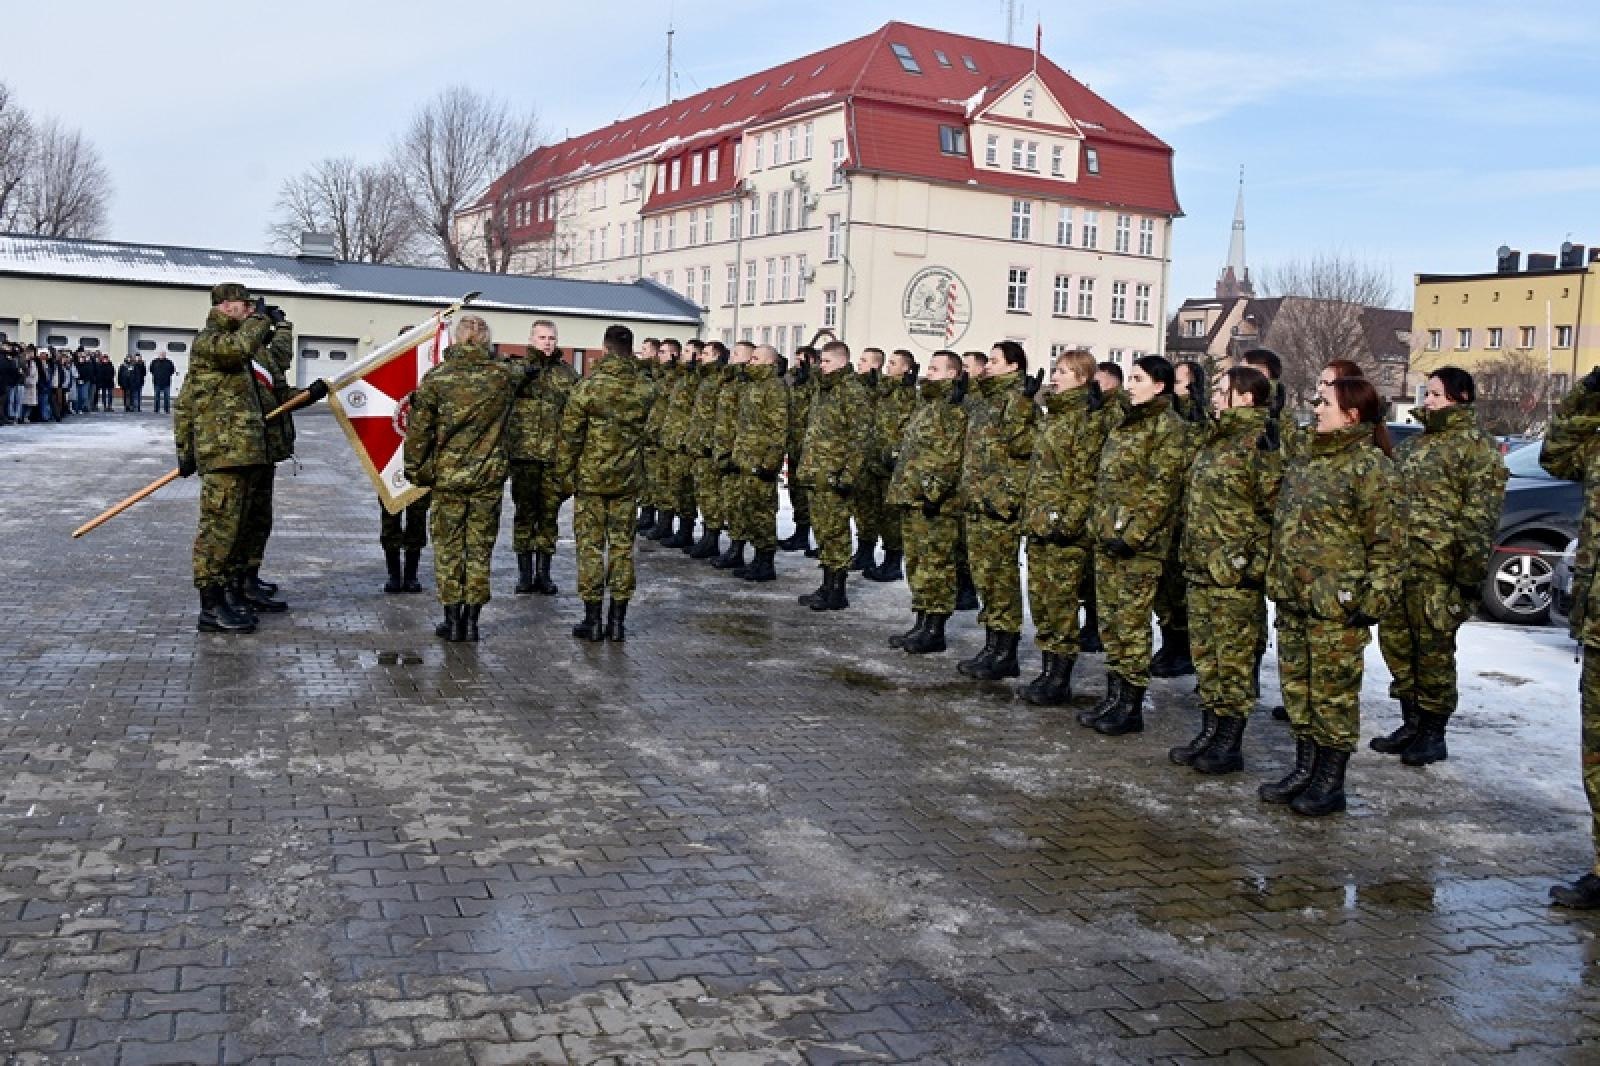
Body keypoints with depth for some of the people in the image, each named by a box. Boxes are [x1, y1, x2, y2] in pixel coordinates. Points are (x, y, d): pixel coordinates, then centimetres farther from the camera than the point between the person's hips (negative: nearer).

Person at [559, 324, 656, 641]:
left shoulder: (587, 387, -13)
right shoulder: (645, 389, -4)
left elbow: (570, 435, -8)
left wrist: (566, 472, 2)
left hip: (591, 477, -2)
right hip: (628, 478, 3)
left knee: (591, 546, 5)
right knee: (622, 545, 8)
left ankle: (592, 620, 6)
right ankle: (617, 621, 11)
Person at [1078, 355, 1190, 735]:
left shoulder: (1168, 426, -9)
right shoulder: (1125, 423, 17)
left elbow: (1162, 489, -16)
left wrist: (1133, 533, -20)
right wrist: (1100, 524, 15)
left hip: (1140, 543, -8)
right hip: (1108, 537, 8)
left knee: (1131, 623, -4)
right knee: (1110, 620, 11)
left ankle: (1130, 707, 4)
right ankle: (1114, 696, 20)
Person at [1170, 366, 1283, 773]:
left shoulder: (1260, 443, -13)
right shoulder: (1214, 438, 14)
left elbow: (1276, 511, -16)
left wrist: (1257, 563, -17)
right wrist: (1187, 551, 18)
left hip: (1236, 577, -9)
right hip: (1200, 572, 9)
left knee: (1234, 663, 1)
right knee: (1206, 658, 15)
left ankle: (1228, 746, 9)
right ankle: (1208, 735, 25)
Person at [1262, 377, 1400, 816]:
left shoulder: (1371, 466, -12)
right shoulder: (1307, 455, 13)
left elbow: (1386, 542, -14)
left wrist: (1374, 600, -17)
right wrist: (1276, 577, 17)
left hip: (1336, 603, -8)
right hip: (1292, 597, 8)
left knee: (1334, 691, 2)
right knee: (1296, 685, 14)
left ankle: (1330, 783, 13)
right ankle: (1304, 770, 27)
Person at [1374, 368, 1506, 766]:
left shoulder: (1477, 447, -6)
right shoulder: (1414, 445, 19)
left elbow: (1480, 519, -12)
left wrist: (1470, 573, -17)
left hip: (1439, 570, -8)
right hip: (1398, 564, 8)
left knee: (1434, 649, -1)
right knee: (1396, 642, 11)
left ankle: (1432, 735, 11)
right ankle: (1411, 724, 24)